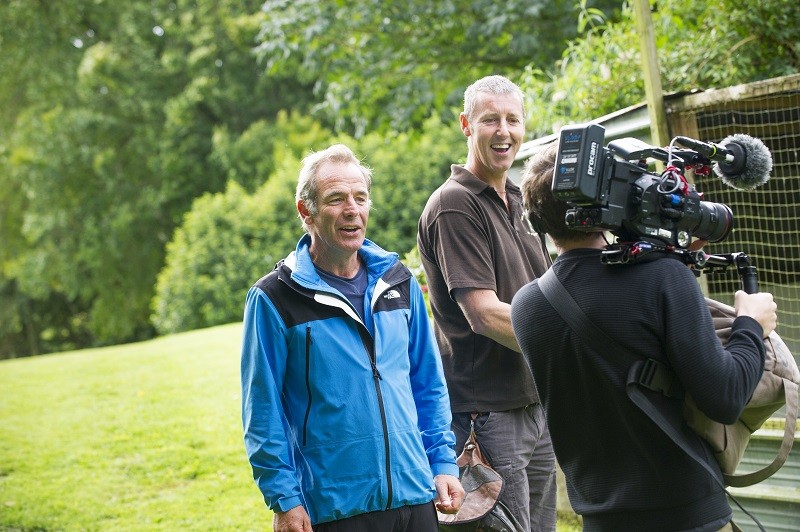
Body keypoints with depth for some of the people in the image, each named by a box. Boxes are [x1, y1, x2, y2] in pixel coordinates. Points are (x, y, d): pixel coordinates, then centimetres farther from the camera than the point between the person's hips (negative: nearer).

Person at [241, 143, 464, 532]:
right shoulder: (274, 298, -5)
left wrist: (444, 463, 8)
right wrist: (284, 500, -9)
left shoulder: (399, 282, 9)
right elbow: (263, 410, -6)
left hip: (416, 499, 4)